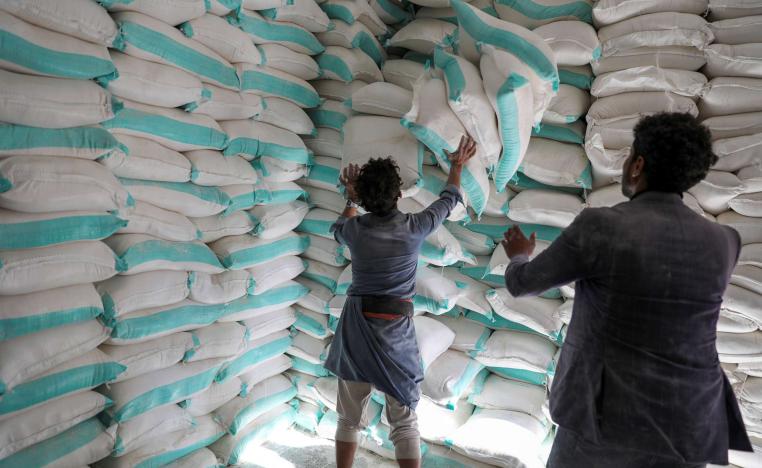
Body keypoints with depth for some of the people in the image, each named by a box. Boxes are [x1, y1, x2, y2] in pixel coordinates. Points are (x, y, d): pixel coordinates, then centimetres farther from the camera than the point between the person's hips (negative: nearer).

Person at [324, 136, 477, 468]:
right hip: (396, 328, -1)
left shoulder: (355, 229, -6)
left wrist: (351, 200, 36)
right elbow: (449, 199, 11)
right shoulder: (415, 227, -9)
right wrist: (457, 166, 28)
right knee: (403, 420, 6)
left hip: (356, 326, 2)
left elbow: (337, 229, 21)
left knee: (350, 416, 14)